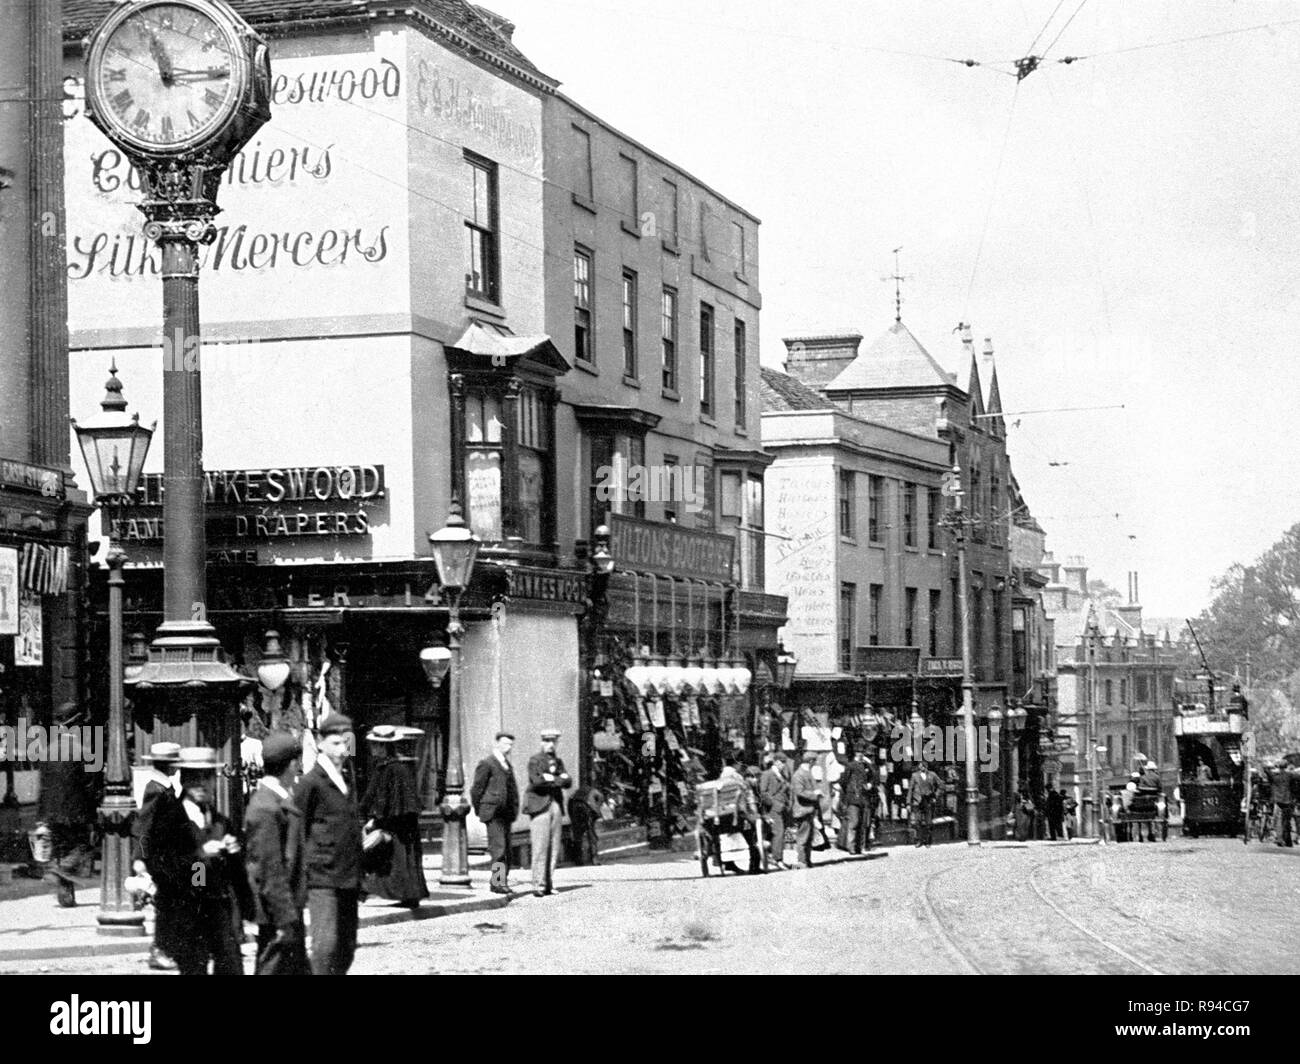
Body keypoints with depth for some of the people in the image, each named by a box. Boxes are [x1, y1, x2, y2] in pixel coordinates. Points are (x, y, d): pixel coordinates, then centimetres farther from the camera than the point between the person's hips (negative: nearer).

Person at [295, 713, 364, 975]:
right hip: (322, 879, -8)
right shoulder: (310, 783, -8)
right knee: (326, 945, -13)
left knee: (347, 948, 9)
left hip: (348, 880, 8)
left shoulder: (346, 782, 17)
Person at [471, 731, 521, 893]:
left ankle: (499, 882, 11)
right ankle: (498, 882, -15)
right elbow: (476, 789, -5)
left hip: (506, 813, 8)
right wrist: (478, 811, -3)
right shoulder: (486, 764, -5)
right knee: (498, 848, -14)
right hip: (492, 812, -8)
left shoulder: (508, 765, 20)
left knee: (506, 850, 6)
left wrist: (515, 809, 16)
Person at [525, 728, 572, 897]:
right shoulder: (535, 760, 0)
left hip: (556, 806, 6)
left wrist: (551, 778, -8)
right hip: (540, 806, -6)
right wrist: (559, 780, -8)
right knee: (540, 847, -11)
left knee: (554, 848, 2)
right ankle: (538, 885, -11)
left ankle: (549, 884, 5)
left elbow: (568, 783, 8)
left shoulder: (558, 761, 19)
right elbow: (537, 781, -16)